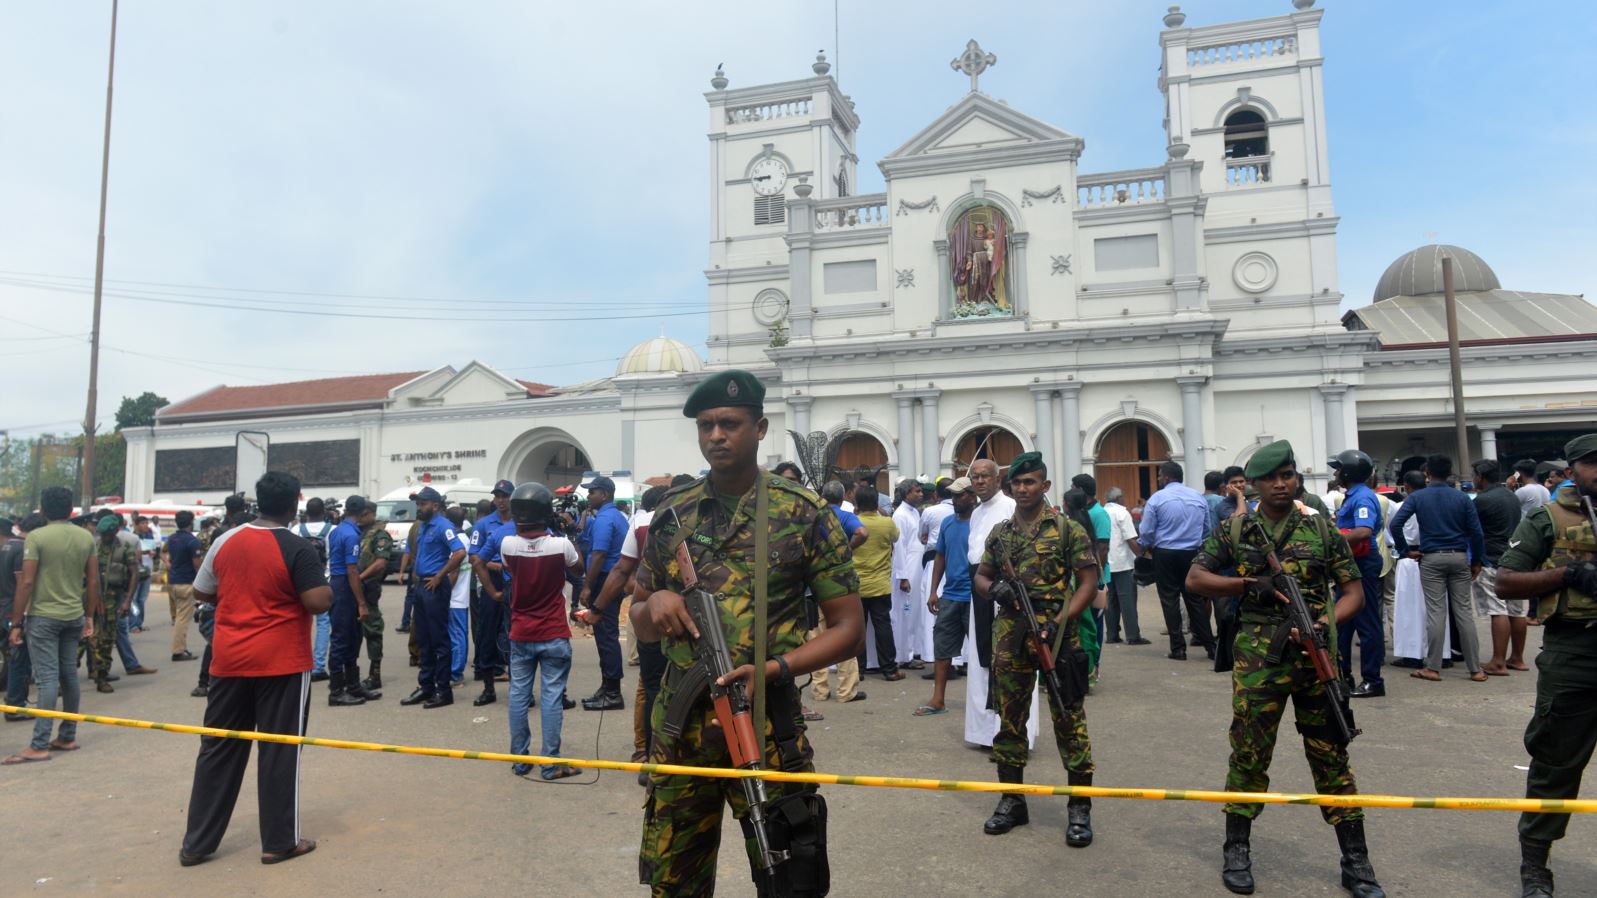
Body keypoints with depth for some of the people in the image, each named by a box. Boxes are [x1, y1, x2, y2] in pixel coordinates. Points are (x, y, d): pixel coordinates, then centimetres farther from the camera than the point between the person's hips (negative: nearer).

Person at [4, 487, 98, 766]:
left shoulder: (36, 537, -10)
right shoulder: (86, 537, 5)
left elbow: (26, 582, -13)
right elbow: (93, 581, 7)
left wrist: (16, 623, -7)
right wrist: (89, 617, 15)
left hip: (43, 616, -5)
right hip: (74, 616, 5)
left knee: (48, 679, -7)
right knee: (69, 676, 11)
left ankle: (39, 745, -6)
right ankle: (68, 737, 18)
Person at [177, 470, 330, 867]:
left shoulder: (225, 541, 3)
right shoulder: (299, 548, -14)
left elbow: (201, 592, 14)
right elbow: (319, 603, -19)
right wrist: (325, 587, 2)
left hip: (229, 660, 5)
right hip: (282, 663, -5)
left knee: (218, 749, 15)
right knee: (279, 751, 4)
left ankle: (196, 843, 22)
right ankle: (279, 842, 13)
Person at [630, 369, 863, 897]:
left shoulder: (803, 515, -4)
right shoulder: (670, 518, 6)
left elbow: (848, 628, -3)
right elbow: (640, 627, 14)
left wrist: (773, 669, -18)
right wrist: (654, 602, -9)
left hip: (767, 728, -3)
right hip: (680, 728, 3)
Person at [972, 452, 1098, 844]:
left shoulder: (1067, 529, -3)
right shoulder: (1000, 532, 11)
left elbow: (1089, 582, -5)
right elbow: (980, 576, 18)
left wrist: (1059, 622, -16)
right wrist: (993, 588, -6)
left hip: (1057, 636, -4)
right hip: (1010, 638, 5)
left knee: (1069, 719, 1)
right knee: (1010, 719, 11)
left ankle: (1080, 807, 13)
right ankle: (1012, 800, 25)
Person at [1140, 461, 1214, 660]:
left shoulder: (1157, 498, -8)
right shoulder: (1198, 497, 4)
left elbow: (1146, 532, -8)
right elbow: (1207, 528, 11)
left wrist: (1145, 547, 11)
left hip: (1165, 554, -4)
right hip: (1192, 554, 4)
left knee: (1170, 600, 3)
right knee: (1195, 599, 11)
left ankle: (1178, 648, 3)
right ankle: (1210, 645, 11)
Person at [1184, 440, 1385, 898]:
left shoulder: (1322, 529, 5)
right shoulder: (1234, 529, 3)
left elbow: (1353, 589, 6)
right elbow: (1195, 578, 3)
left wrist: (1329, 621, -14)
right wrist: (1248, 584, -11)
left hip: (1316, 657, 1)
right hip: (1257, 660, -1)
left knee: (1331, 756, 8)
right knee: (1249, 754, 6)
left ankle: (1356, 861, 20)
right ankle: (1237, 851, 21)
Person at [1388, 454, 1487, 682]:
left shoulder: (1417, 497, -2)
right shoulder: (1462, 498, 3)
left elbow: (1395, 524, -12)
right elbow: (1476, 532, 0)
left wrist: (1405, 550, -2)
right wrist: (1476, 561, 9)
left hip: (1432, 558, -2)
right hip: (1459, 557, 2)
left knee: (1435, 612, 0)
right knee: (1464, 611, 6)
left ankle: (1433, 668, 3)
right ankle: (1475, 668, 9)